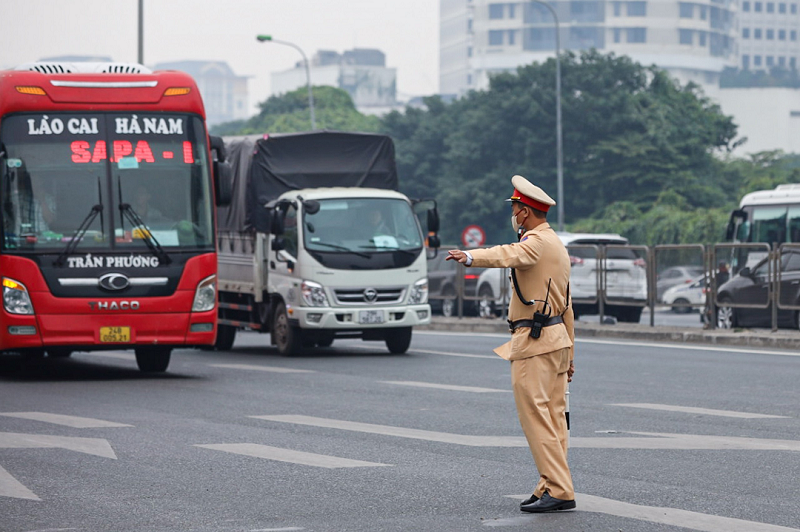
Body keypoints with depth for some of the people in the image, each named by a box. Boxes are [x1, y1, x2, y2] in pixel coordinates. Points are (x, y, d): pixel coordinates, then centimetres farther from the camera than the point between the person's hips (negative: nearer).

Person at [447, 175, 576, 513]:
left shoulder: (537, 242, -12)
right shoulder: (557, 244, 19)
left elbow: (510, 255, -37)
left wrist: (470, 257, -54)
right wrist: (568, 353, 26)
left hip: (534, 342, -10)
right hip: (557, 338, 10)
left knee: (535, 416, -10)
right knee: (554, 417, 9)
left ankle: (559, 491, -13)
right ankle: (552, 486, 11)